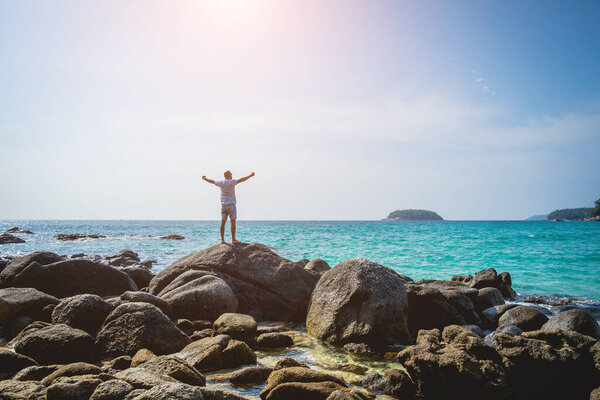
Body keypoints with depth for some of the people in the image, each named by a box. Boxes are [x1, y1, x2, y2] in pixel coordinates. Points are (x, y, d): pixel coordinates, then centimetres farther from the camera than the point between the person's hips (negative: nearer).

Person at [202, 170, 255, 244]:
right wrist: (250, 175, -23)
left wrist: (205, 178, 40)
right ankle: (233, 239, -6)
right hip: (231, 205, -6)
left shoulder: (221, 182, 6)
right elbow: (241, 180, -23)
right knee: (233, 222, -4)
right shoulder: (231, 182, -11)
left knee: (223, 222, 4)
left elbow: (212, 181, 22)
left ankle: (222, 239, 4)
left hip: (223, 205, 6)